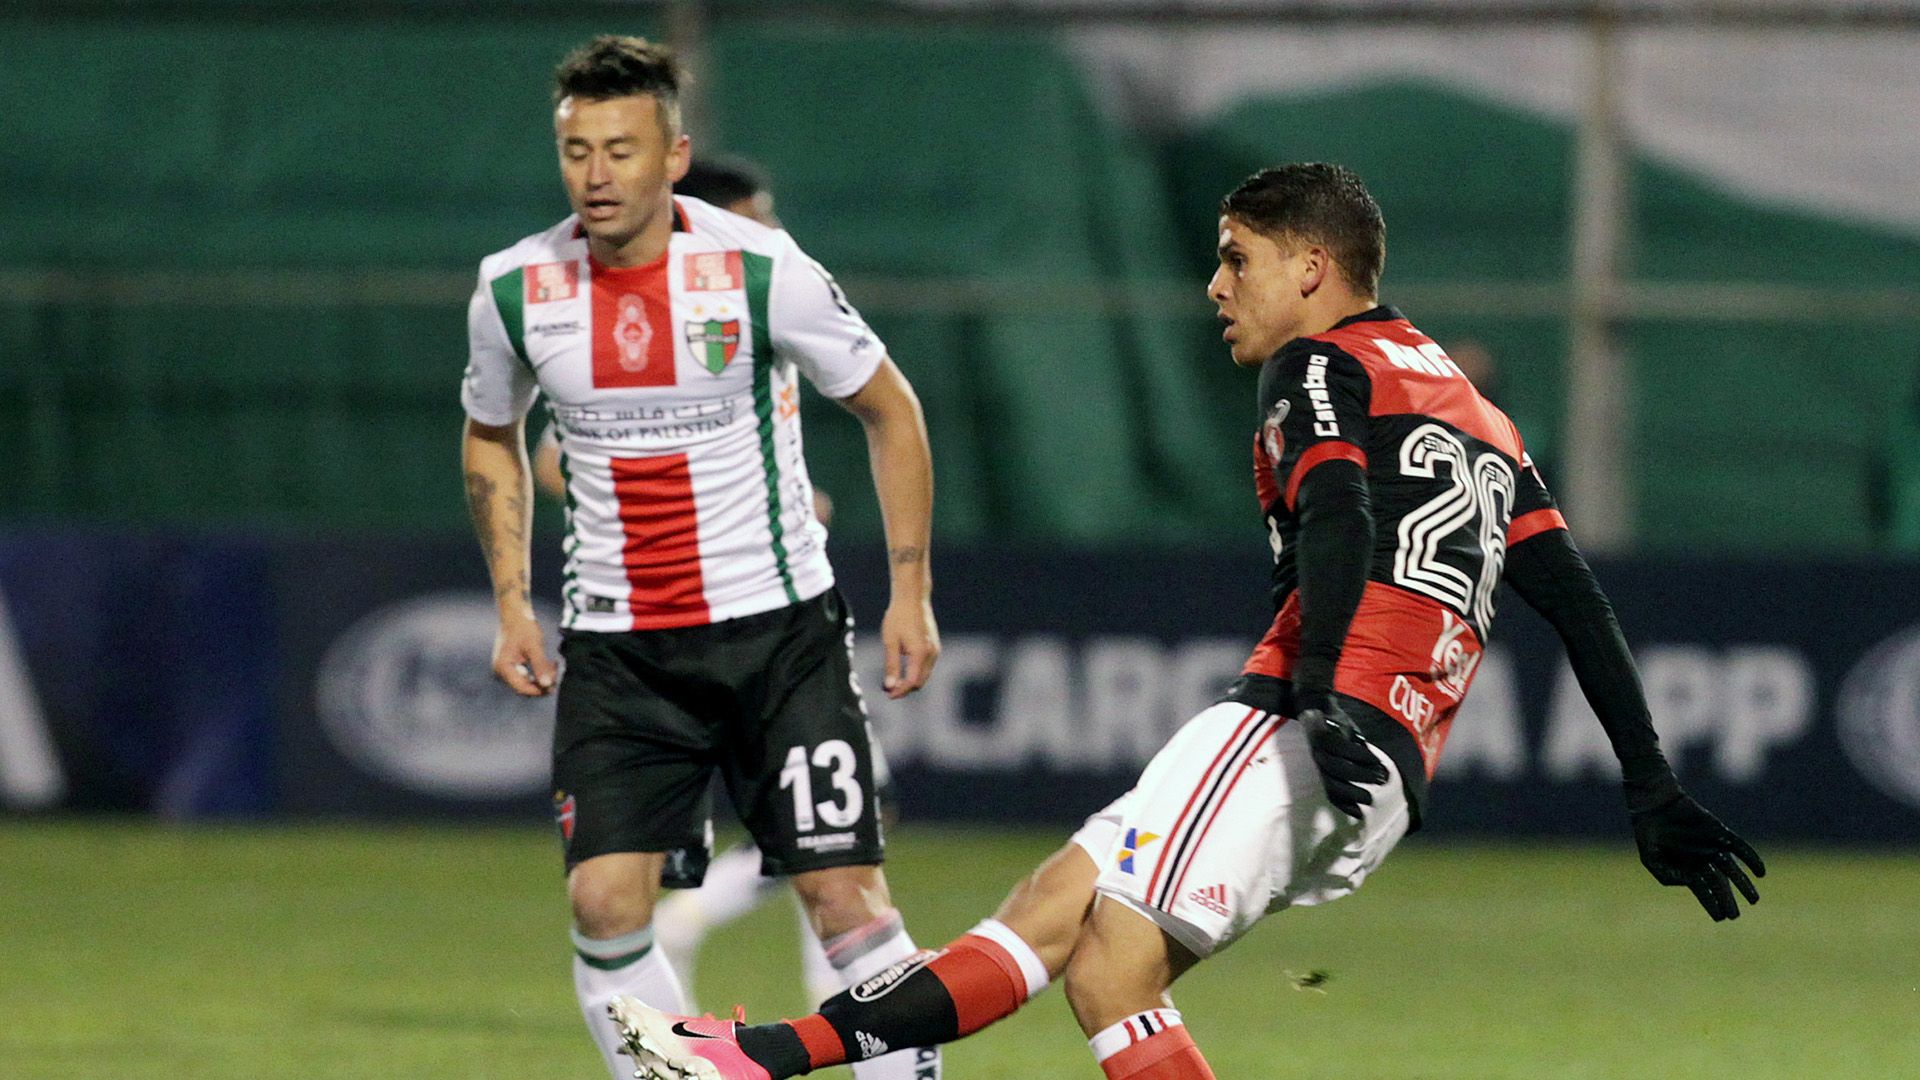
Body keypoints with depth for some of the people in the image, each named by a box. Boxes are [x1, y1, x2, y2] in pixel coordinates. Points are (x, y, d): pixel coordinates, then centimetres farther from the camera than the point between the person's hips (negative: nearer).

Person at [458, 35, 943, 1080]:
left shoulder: (762, 270, -12)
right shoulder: (516, 289, -3)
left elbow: (889, 409, 2)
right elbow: (490, 436, 17)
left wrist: (910, 591, -1)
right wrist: (512, 606, 10)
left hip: (776, 627, -2)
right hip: (615, 643, 2)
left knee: (843, 893, -8)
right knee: (605, 903, -10)